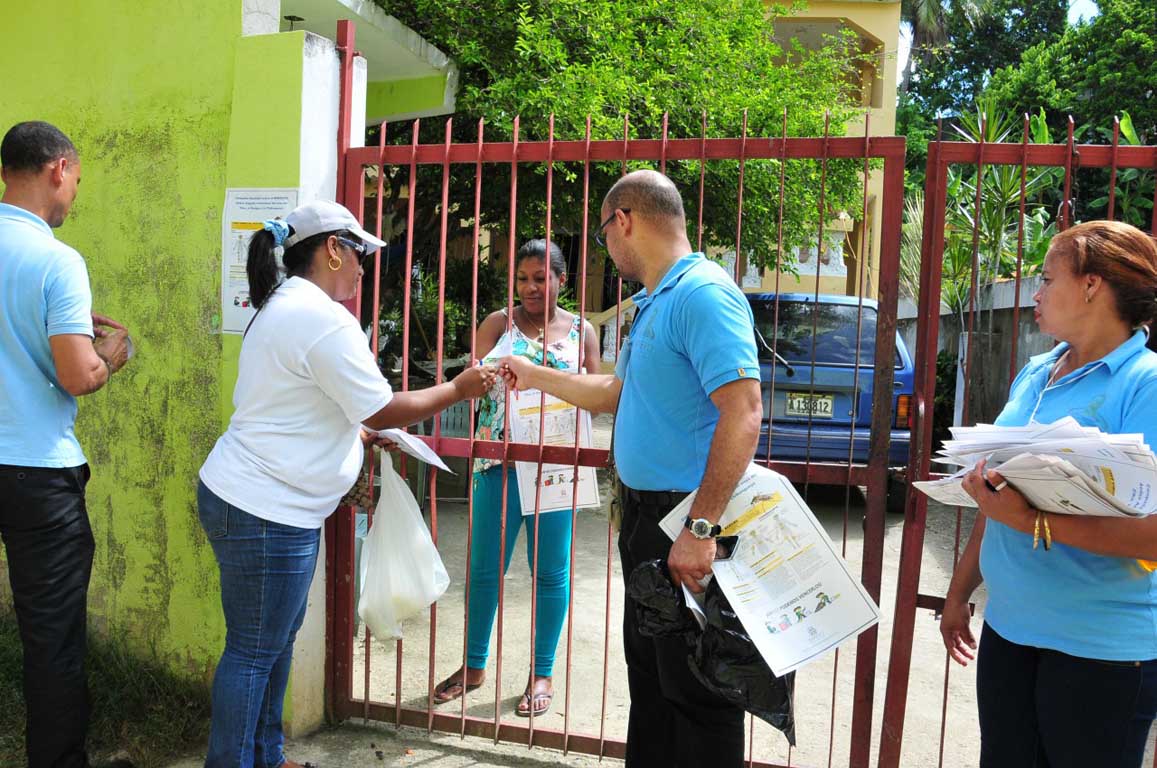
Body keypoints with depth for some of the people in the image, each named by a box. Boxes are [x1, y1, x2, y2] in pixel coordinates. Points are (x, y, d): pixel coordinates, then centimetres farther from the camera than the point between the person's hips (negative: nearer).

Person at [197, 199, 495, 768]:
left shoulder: (281, 309, 15)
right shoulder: (325, 318, -19)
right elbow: (382, 410, -14)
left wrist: (364, 435, 21)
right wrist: (458, 389, -4)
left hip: (252, 500, 11)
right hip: (264, 513, -11)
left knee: (276, 640, 19)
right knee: (254, 653, 1)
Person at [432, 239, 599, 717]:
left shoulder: (581, 332, 7)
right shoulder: (498, 324, 6)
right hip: (498, 459, 1)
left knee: (550, 571, 7)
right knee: (485, 568, 8)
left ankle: (542, 674, 22)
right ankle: (474, 666, 27)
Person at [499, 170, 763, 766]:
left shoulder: (702, 293, -18)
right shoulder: (653, 303, 16)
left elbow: (744, 411, -28)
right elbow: (617, 393, 27)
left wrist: (700, 528, -29)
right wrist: (537, 377, 33)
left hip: (689, 521, -10)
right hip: (646, 513, 10)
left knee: (693, 689, 2)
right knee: (648, 672, 21)